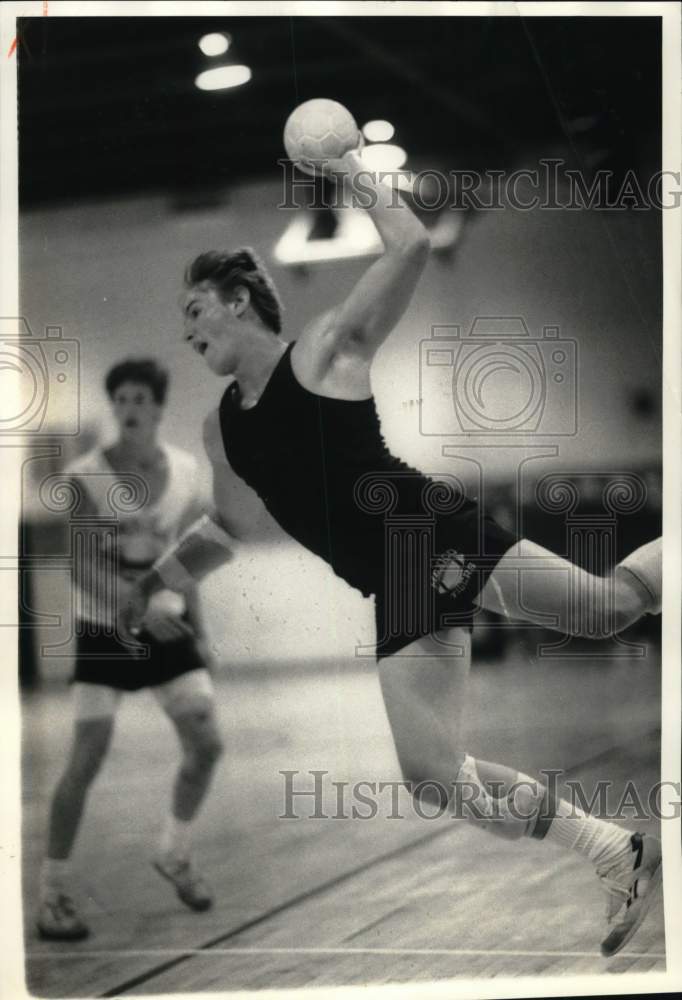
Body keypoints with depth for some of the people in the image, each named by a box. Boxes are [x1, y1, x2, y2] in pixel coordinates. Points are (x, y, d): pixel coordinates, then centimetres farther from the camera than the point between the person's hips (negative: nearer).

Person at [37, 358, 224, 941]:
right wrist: (139, 607, -32)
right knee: (86, 761, -7)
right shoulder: (86, 477, -15)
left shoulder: (184, 470, -1)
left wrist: (197, 627, 9)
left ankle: (175, 855, 26)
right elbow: (81, 569, -19)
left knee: (206, 745, 1)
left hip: (167, 625, 4)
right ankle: (55, 891, 10)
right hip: (105, 631, -4)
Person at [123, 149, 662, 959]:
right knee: (434, 775, -5)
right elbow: (230, 528, 29)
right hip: (395, 597, 5)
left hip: (440, 535, -5)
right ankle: (617, 856, 8)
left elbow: (411, 248, -10)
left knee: (613, 602, -12)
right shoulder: (219, 429, 15)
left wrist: (358, 178, 0)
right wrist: (151, 583, 27)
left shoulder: (328, 347, -1)